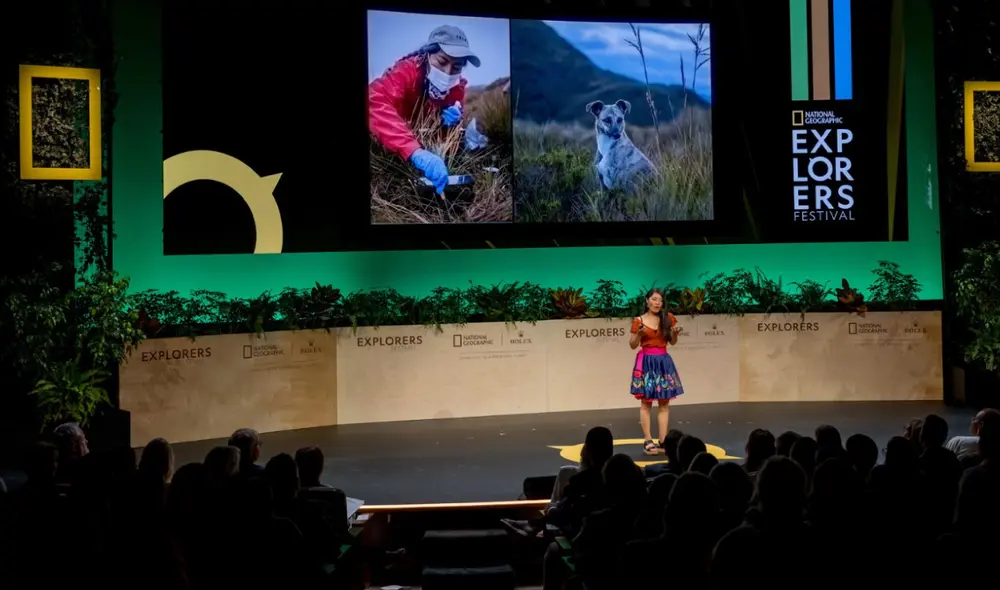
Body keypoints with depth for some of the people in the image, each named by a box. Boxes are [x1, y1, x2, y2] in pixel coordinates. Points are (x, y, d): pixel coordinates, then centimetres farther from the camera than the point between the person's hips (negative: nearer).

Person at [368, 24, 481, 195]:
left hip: (425, 142, 6)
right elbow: (376, 103, -55)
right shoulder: (407, 70, -32)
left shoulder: (457, 86, -14)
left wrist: (453, 119, -25)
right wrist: (414, 151, -68)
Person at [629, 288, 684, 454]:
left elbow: (672, 342, 13)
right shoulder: (639, 320, -3)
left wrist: (675, 332, -7)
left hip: (663, 362, 3)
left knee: (664, 402, 3)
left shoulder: (668, 318, 5)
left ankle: (663, 441, 6)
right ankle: (648, 441, 0)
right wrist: (640, 333, -17)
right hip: (646, 362, -3)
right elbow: (632, 345, 1)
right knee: (646, 402, -3)